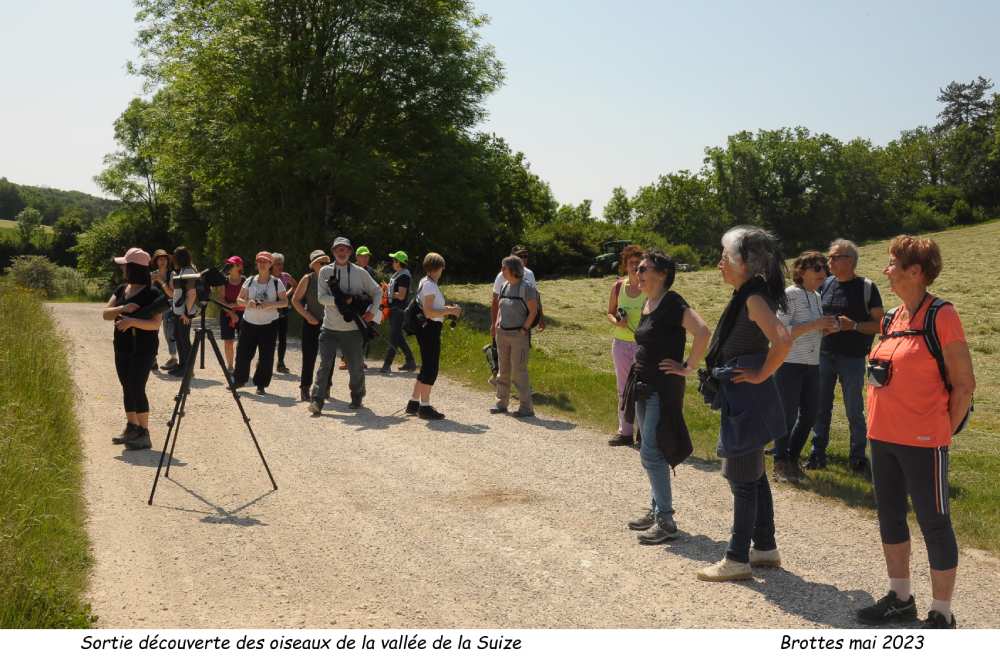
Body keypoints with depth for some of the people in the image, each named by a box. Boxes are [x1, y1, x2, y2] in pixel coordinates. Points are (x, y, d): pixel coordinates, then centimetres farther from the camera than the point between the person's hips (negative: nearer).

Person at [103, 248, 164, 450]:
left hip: (143, 349, -7)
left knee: (137, 388, -10)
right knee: (127, 388, 14)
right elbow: (105, 314, 1)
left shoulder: (153, 293, -11)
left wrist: (132, 321, -31)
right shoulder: (121, 290, 9)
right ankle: (131, 428, 26)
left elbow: (156, 323, -18)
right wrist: (122, 309, -18)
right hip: (122, 347, 7)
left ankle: (144, 433, -2)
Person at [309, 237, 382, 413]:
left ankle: (357, 398, 28)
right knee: (325, 364, -8)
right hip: (330, 328, 0)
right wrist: (344, 300, -18)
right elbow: (322, 297, -7)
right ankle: (317, 401, -7)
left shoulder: (359, 272, 4)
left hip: (353, 329, 1)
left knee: (355, 366, 7)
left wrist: (372, 310, -3)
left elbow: (377, 291, 12)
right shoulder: (325, 271, 3)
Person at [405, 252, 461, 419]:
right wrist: (449, 311, -16)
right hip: (431, 329, -10)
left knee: (426, 368, 17)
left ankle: (413, 403, 23)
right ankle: (424, 407, 0)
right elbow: (429, 312, -21)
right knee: (431, 369, -5)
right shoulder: (429, 285, -15)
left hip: (427, 329, 10)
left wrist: (447, 309, 12)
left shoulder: (425, 282, 16)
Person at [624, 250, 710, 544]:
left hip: (663, 388, -9)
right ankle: (656, 510, 25)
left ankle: (666, 521, -2)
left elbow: (702, 333, -29)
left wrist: (688, 367, -21)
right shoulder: (646, 305, 11)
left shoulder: (672, 303, -16)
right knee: (652, 451, 15)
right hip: (643, 386, 9)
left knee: (651, 453, -9)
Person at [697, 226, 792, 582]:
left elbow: (783, 340, -32)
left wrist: (761, 375, -20)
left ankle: (737, 559, 10)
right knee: (753, 476, 18)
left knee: (742, 480, -1)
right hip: (742, 401, 10)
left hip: (746, 402, -10)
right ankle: (765, 548, 29)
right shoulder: (746, 295, 11)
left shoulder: (754, 298, -18)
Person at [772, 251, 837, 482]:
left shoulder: (817, 297, 12)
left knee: (810, 414, 11)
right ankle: (781, 464, 15)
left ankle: (792, 459, 28)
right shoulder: (790, 294, -12)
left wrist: (826, 328, 1)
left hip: (811, 365, 8)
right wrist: (814, 325, -22)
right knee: (788, 416, -1)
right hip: (789, 365, -8)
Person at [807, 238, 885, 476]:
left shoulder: (866, 287, -5)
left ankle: (858, 458, 16)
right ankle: (818, 454, 17)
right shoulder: (825, 285, 8)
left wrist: (853, 325, -20)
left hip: (852, 358, -4)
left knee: (854, 411, 3)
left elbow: (880, 324, -6)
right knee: (821, 407, 8)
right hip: (824, 355, 4)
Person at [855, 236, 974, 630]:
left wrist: (944, 432, -7)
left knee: (934, 524, 3)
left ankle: (941, 616, 15)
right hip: (883, 438, 8)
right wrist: (881, 421, 13)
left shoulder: (941, 316, -12)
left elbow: (964, 384, -10)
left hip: (922, 441, -8)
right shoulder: (891, 319, 9)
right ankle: (900, 599, 31)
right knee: (889, 517, 16)